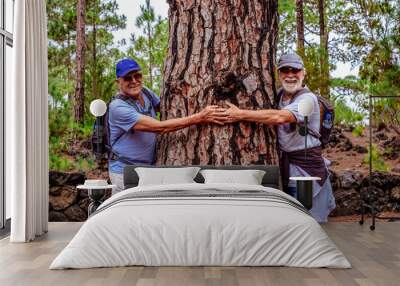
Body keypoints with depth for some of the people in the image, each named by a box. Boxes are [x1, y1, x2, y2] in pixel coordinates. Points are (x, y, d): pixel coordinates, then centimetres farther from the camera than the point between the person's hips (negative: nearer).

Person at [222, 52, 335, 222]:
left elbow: (280, 117, -30)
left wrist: (240, 114, -28)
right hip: (285, 163, 6)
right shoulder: (279, 95, 10)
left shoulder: (308, 98, -15)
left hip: (305, 166, -6)